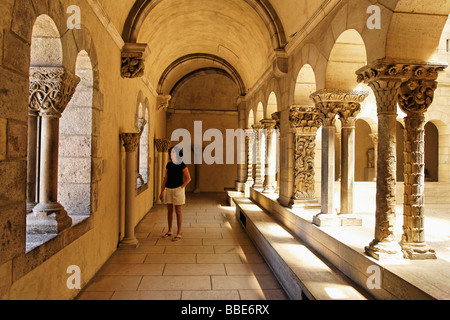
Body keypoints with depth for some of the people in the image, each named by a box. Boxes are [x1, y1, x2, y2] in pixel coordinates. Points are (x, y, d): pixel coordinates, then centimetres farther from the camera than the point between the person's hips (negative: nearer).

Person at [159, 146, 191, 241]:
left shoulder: (182, 165, -9)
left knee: (178, 212, -1)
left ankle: (179, 234, 7)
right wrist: (162, 191, 7)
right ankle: (170, 231, 25)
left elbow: (188, 178, -9)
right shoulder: (168, 165, 7)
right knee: (169, 211, 12)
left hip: (178, 190, -5)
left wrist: (180, 188, -12)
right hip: (168, 190, 6)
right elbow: (165, 179, 9)